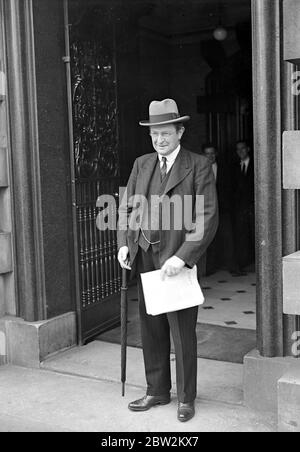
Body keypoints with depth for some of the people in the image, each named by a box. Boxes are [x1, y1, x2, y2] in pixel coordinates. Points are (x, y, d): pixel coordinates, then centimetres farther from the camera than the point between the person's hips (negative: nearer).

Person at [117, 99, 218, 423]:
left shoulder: (199, 166, -5)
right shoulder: (141, 165, 11)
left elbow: (207, 217, -11)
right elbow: (127, 207, 13)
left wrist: (182, 257, -19)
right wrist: (124, 244, -3)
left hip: (178, 261, -5)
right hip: (145, 260, 5)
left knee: (182, 333, 5)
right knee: (151, 331, 13)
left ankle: (186, 397, 21)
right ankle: (157, 392, 29)